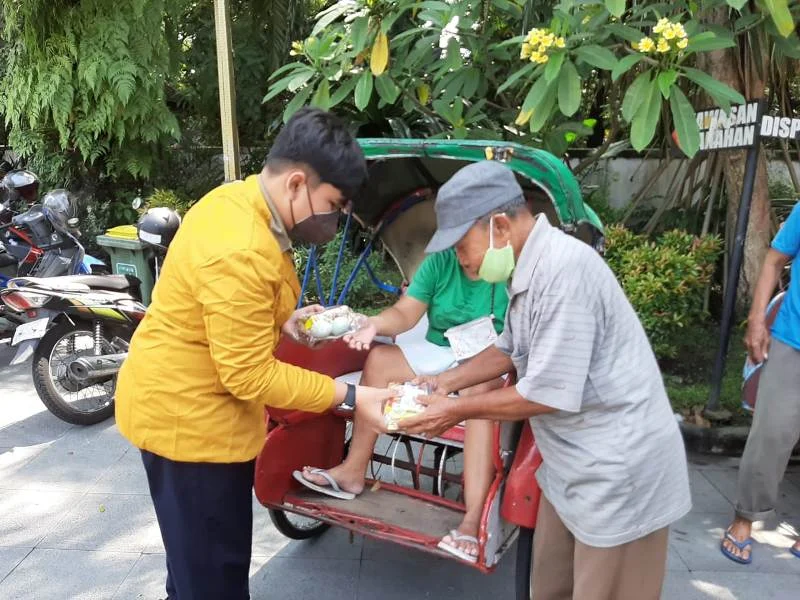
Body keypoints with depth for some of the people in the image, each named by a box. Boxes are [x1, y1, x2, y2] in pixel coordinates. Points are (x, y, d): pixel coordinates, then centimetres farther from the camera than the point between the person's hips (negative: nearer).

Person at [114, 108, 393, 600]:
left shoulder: (239, 201, 1)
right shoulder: (240, 251, -31)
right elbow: (251, 375, -27)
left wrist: (281, 319, 1)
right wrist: (349, 397, -23)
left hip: (185, 402, 10)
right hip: (187, 415, -10)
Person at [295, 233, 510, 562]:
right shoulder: (439, 262, -1)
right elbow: (404, 314, -4)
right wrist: (373, 324, -25)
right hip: (438, 351, 5)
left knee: (479, 389, -39)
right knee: (379, 358, -15)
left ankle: (474, 519, -43)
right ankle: (353, 472, -11)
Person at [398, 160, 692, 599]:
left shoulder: (563, 268, -27)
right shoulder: (529, 267, 4)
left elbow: (548, 394, -25)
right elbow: (509, 350, 17)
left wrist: (458, 410, -13)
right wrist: (445, 382, 6)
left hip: (618, 471, -9)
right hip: (572, 463, 9)